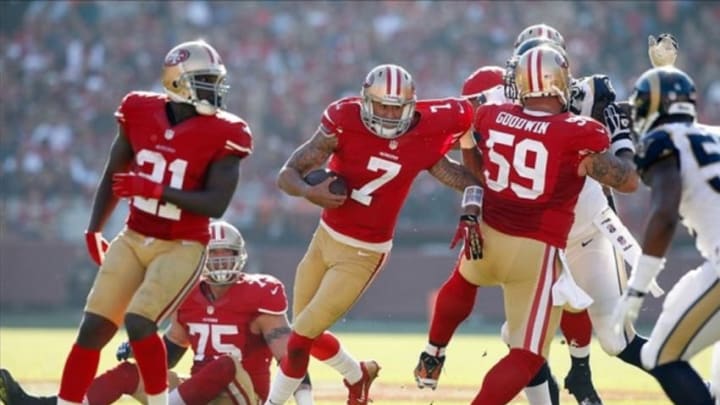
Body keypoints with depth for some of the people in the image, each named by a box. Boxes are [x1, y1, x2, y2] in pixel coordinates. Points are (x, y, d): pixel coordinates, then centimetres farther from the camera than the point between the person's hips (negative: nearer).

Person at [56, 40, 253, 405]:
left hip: (181, 248, -4)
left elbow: (216, 203, -19)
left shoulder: (222, 135, -13)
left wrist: (155, 189, -27)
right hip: (133, 240, 4)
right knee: (92, 330, 0)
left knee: (138, 323, -21)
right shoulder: (140, 113, -1)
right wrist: (94, 230, 14)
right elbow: (114, 175, 13)